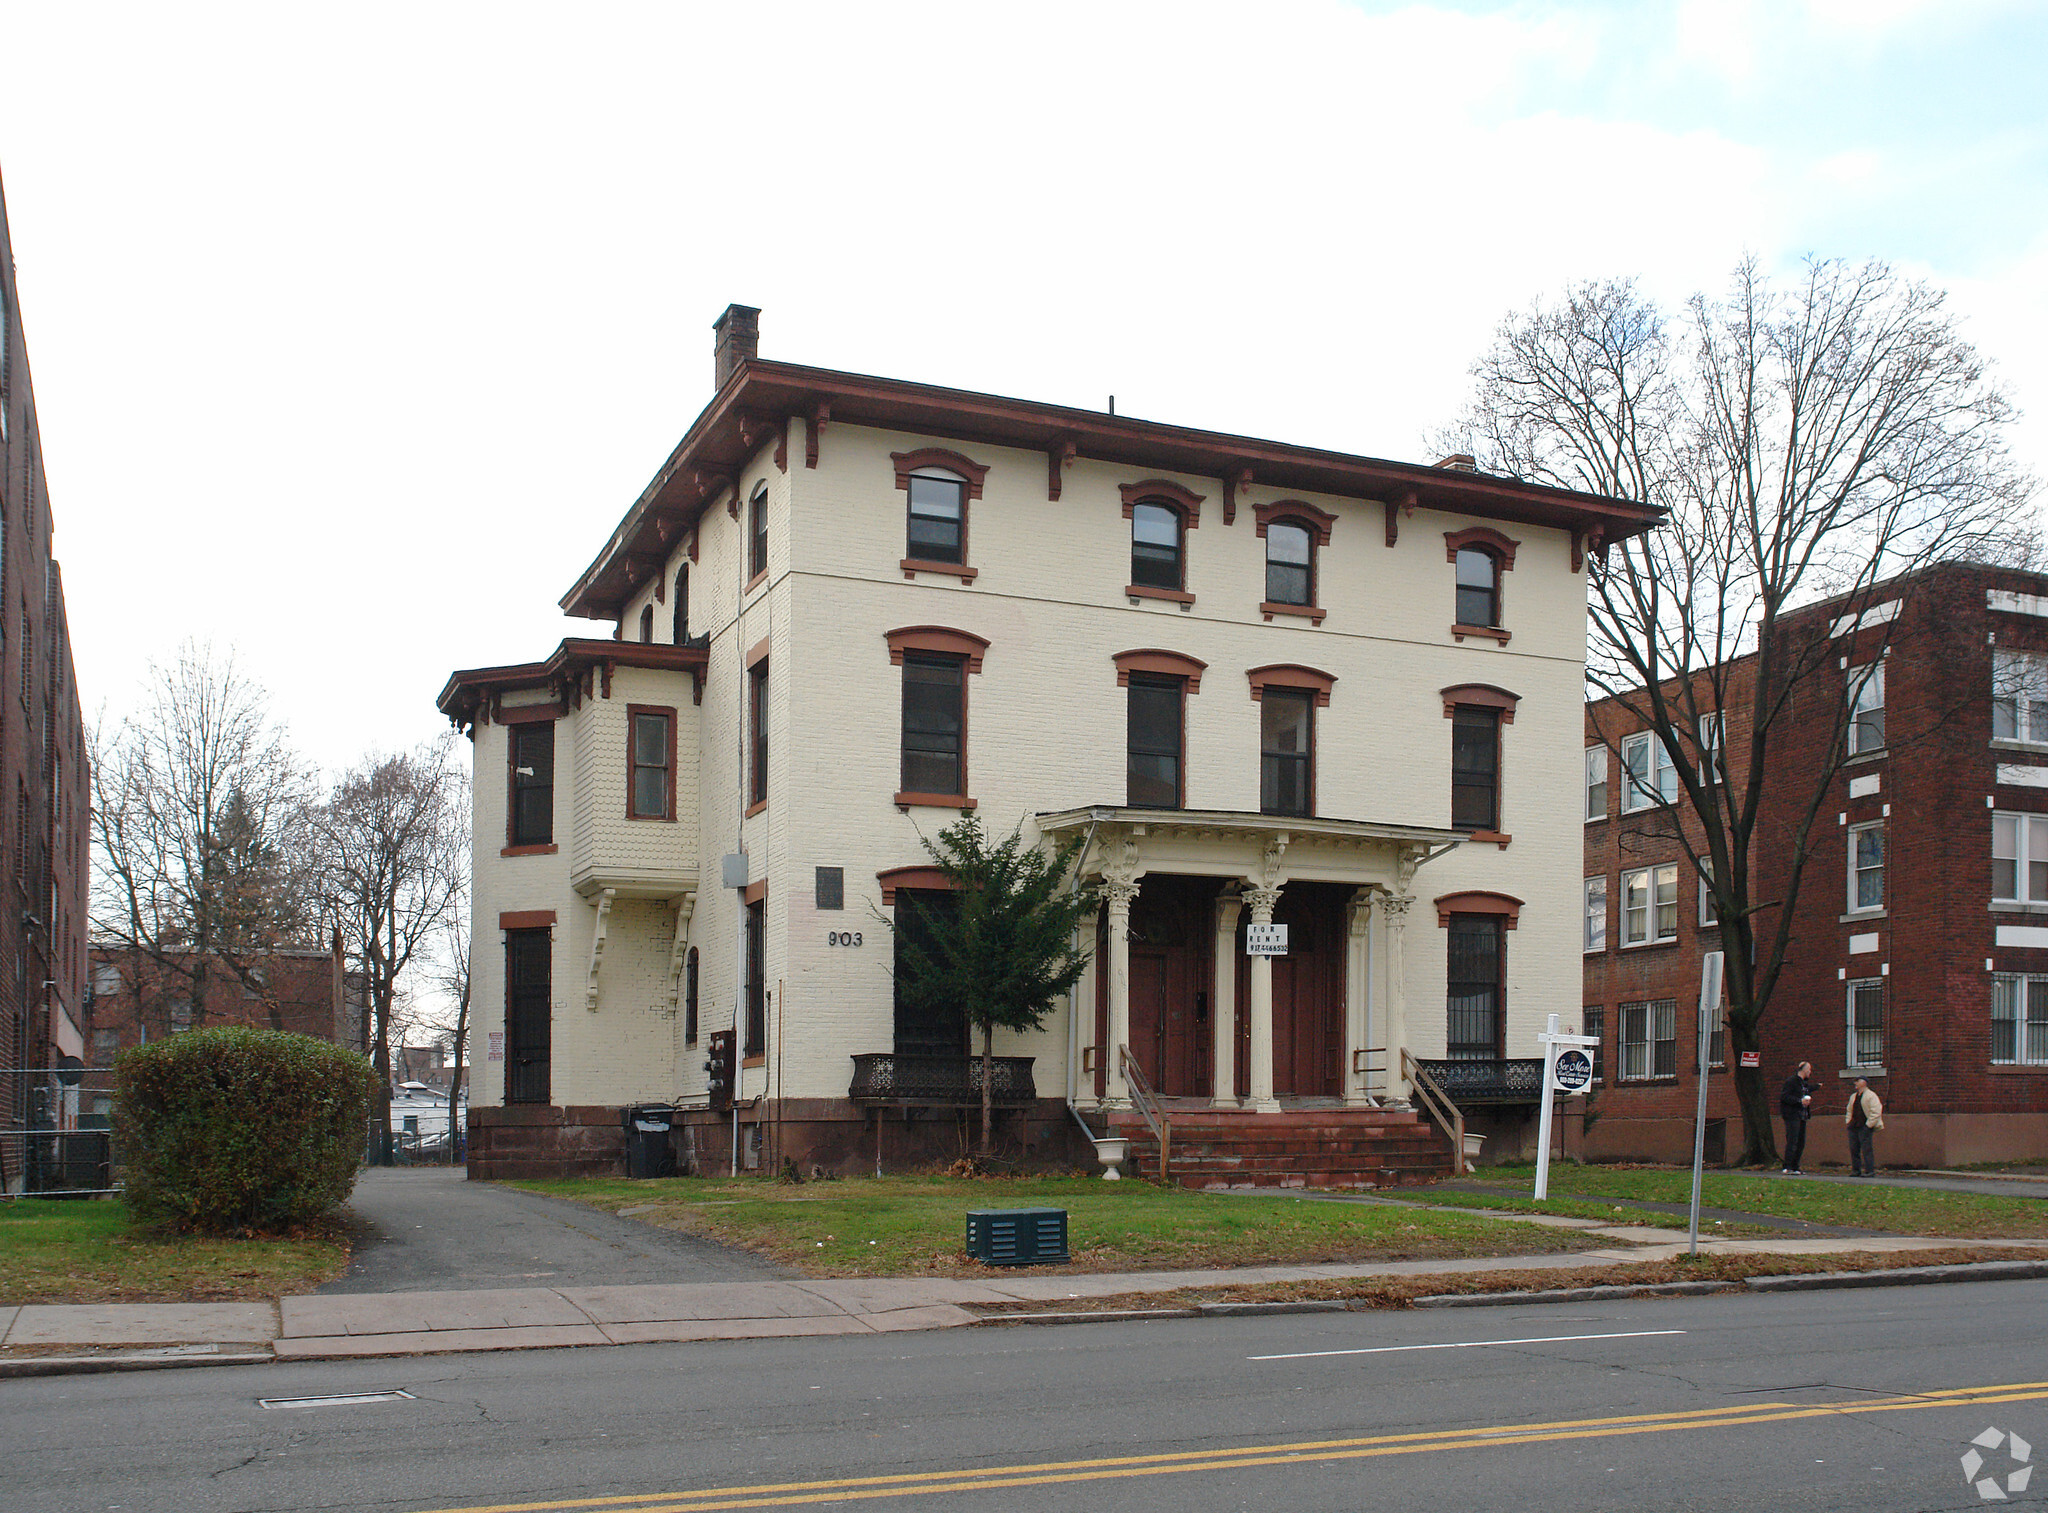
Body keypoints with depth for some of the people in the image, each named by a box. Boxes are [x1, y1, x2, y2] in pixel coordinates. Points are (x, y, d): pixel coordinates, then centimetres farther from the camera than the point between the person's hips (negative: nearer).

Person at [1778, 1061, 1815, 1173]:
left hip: (1802, 1116, 9)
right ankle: (1787, 1167, -13)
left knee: (1801, 1143, 9)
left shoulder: (1804, 1083, 20)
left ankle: (1794, 1167, 15)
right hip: (1792, 1116, -9)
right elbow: (1784, 1096, -17)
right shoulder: (1791, 1081, -9)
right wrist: (1800, 1101, -22)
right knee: (1792, 1141, -13)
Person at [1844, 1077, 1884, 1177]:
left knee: (1866, 1149, -8)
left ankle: (1870, 1171, -5)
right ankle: (1856, 1170, 13)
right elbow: (1849, 1111, 30)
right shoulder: (1853, 1096, 20)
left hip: (1864, 1127, -8)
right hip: (1853, 1127, 8)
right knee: (1853, 1149, 6)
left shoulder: (1871, 1096, -5)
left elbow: (1875, 1112, -13)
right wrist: (1848, 1122, 16)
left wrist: (1868, 1125, -16)